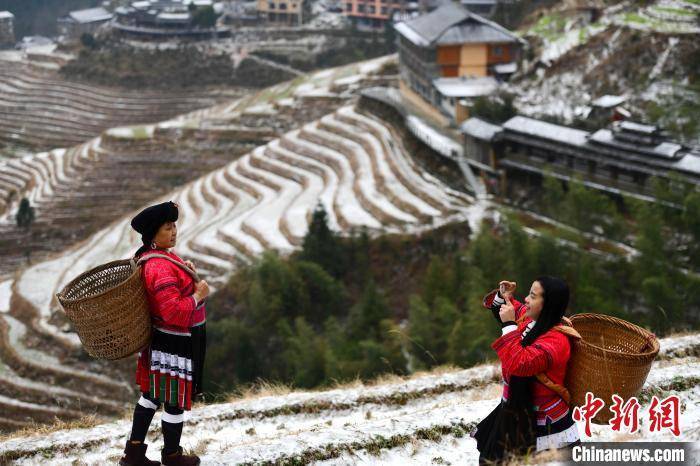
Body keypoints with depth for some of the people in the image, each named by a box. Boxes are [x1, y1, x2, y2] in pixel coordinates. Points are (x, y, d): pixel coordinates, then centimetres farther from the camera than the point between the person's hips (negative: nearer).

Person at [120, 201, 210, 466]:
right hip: (177, 344, -10)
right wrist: (199, 295, -19)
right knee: (176, 400, 6)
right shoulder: (161, 267, -28)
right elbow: (174, 312, -33)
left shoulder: (152, 256, 4)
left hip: (160, 339, 10)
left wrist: (183, 270, 7)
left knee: (152, 393, 17)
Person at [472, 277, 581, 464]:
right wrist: (503, 297, 1)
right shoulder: (528, 317, 0)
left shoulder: (556, 340, -26)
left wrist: (509, 325, -31)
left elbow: (518, 363, -38)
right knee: (490, 460, 19)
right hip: (517, 413, 9)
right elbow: (508, 309, 23)